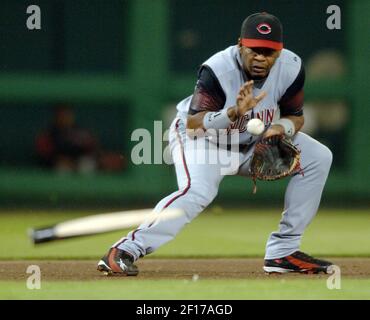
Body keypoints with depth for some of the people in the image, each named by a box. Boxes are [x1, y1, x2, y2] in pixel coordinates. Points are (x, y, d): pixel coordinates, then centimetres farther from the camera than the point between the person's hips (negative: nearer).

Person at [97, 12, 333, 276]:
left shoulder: (290, 68, -17)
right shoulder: (217, 70, -31)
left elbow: (296, 116, -2)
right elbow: (194, 124, -33)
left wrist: (283, 127, -26)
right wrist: (233, 113, -49)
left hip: (253, 143, 6)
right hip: (202, 137, -6)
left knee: (319, 157, -5)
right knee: (198, 191, -36)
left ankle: (283, 252, -1)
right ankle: (125, 251, -35)